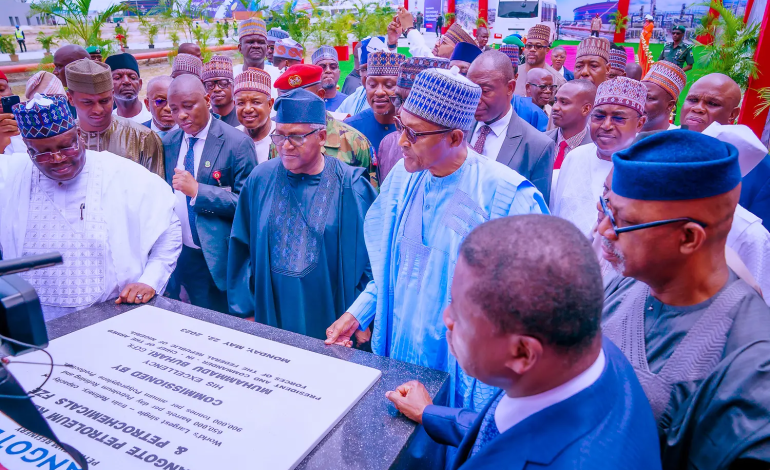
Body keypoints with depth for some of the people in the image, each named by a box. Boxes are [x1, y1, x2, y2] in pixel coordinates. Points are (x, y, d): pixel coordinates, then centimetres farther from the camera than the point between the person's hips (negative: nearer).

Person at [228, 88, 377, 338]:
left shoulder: (352, 186, -10)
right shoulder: (260, 179, -3)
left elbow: (373, 257, -6)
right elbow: (241, 250, 4)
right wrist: (245, 309, 3)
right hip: (271, 319, 2)